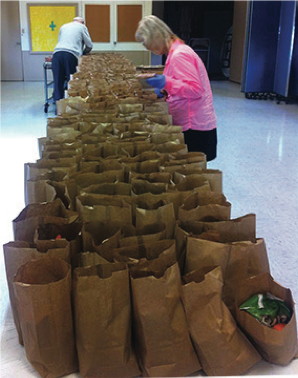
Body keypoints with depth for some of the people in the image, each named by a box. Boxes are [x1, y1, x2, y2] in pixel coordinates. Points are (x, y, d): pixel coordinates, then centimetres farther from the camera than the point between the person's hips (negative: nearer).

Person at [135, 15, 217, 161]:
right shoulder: (177, 51, 13)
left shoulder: (179, 55, -17)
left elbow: (196, 89, -22)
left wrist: (167, 83, -31)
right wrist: (165, 90, 9)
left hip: (194, 127, -9)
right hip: (190, 124, 9)